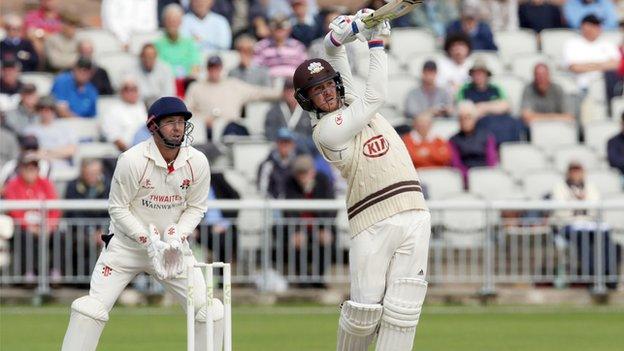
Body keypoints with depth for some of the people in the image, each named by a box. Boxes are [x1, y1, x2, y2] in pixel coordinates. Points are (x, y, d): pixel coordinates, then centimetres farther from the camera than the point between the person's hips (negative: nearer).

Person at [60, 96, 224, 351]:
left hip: (173, 246, 3)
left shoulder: (197, 162, -9)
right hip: (127, 242, -3)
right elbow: (118, 208, -13)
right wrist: (148, 240, -21)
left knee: (210, 310, -6)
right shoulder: (132, 160, -19)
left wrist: (177, 237, -15)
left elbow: (196, 207, 2)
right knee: (92, 308, -14)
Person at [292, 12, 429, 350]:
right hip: (371, 224, -6)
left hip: (412, 214, 6)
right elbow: (375, 97, -10)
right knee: (365, 307, -8)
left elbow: (334, 44, 18)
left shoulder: (349, 101, 17)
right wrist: (375, 42, -5)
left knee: (403, 307, -4)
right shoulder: (325, 131, -5)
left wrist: (348, 31, -4)